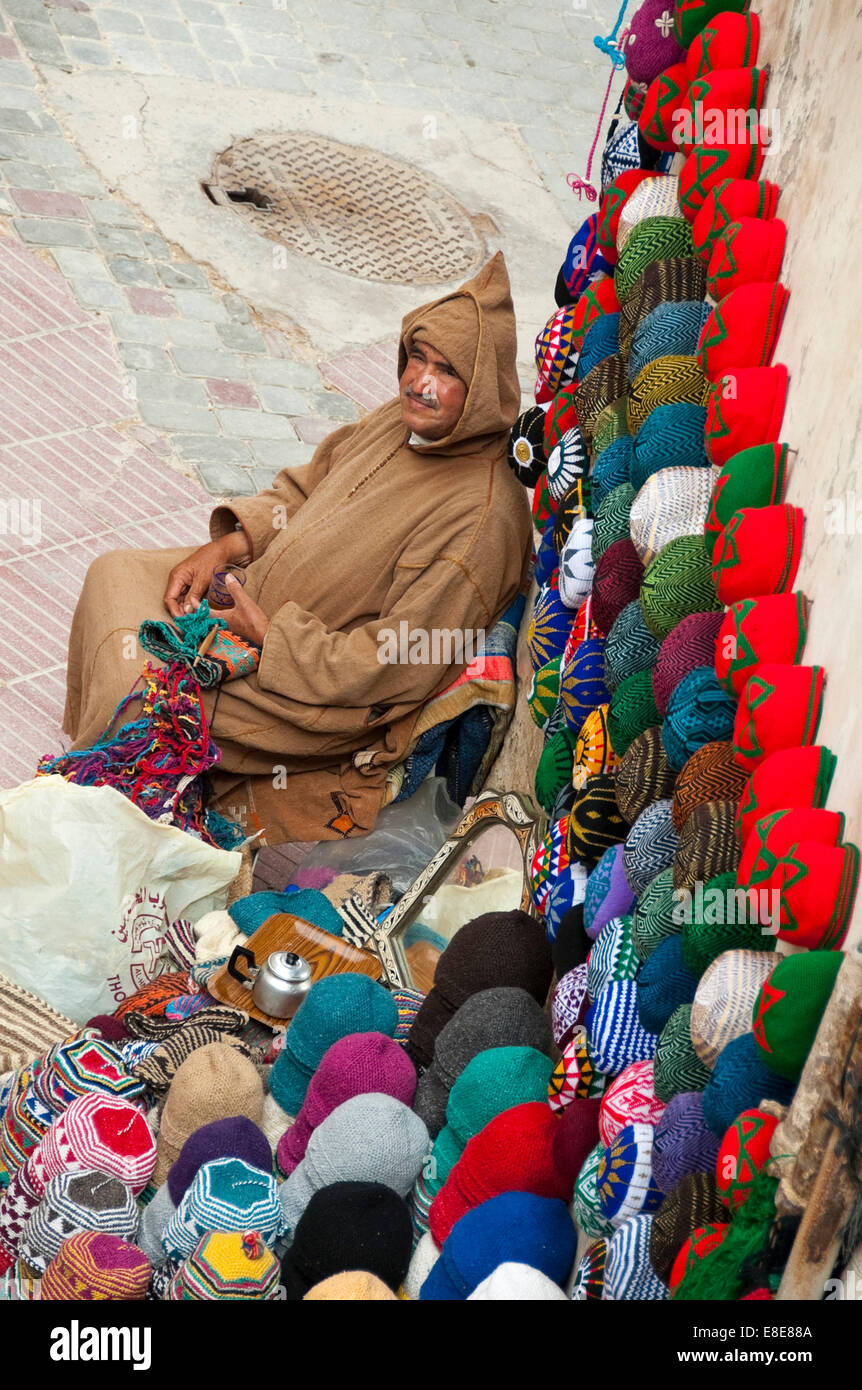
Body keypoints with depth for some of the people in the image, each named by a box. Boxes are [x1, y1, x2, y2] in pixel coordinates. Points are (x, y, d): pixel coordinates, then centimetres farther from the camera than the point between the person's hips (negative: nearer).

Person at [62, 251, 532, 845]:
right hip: (261, 599, 9)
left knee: (135, 697, -17)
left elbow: (396, 666, -28)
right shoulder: (401, 419, -4)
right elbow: (305, 488, 12)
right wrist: (223, 547, -2)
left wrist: (270, 636, -22)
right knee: (115, 573, 5)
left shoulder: (483, 518, -29)